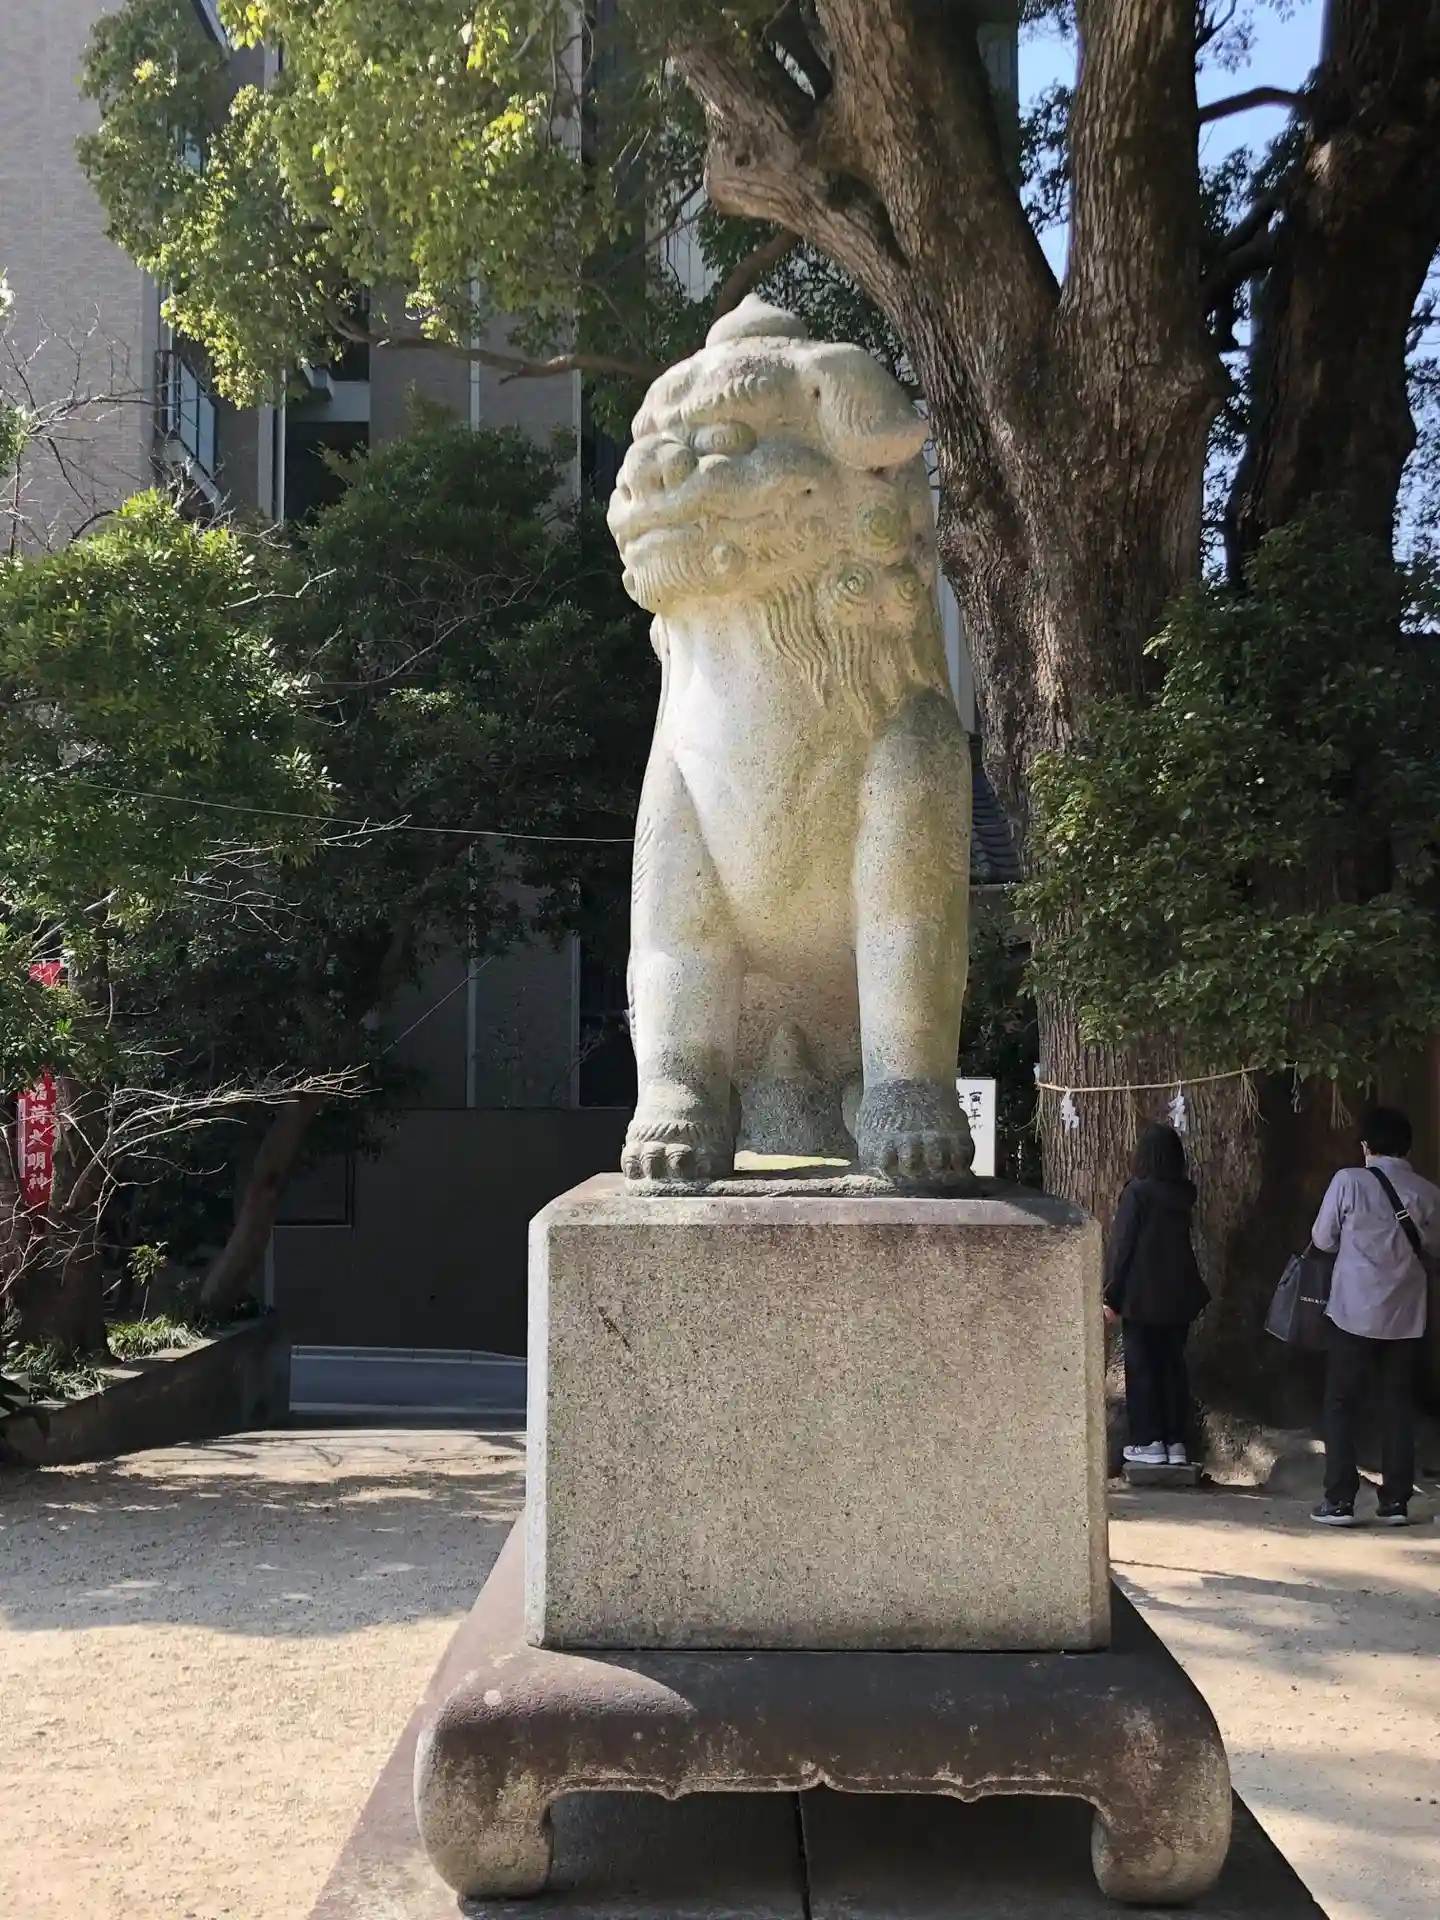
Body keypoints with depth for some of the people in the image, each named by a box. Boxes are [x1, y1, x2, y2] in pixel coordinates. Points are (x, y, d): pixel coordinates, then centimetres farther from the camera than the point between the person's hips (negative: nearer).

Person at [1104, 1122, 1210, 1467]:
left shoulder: (1138, 1192, -12)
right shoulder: (1184, 1194, 3)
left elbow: (1121, 1245, -11)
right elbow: (1188, 1245, 11)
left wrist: (1111, 1295, -8)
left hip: (1142, 1296, -5)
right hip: (1178, 1296, 5)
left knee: (1142, 1367, 3)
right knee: (1173, 1366, 10)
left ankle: (1149, 1442, 3)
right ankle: (1175, 1442, 11)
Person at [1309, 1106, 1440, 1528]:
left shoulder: (1349, 1181, -10)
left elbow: (1323, 1240, -2)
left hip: (1354, 1312, -3)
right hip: (1405, 1316, 3)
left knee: (1342, 1405, 5)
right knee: (1398, 1406, 11)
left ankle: (1339, 1500, 3)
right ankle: (1396, 1501, 11)